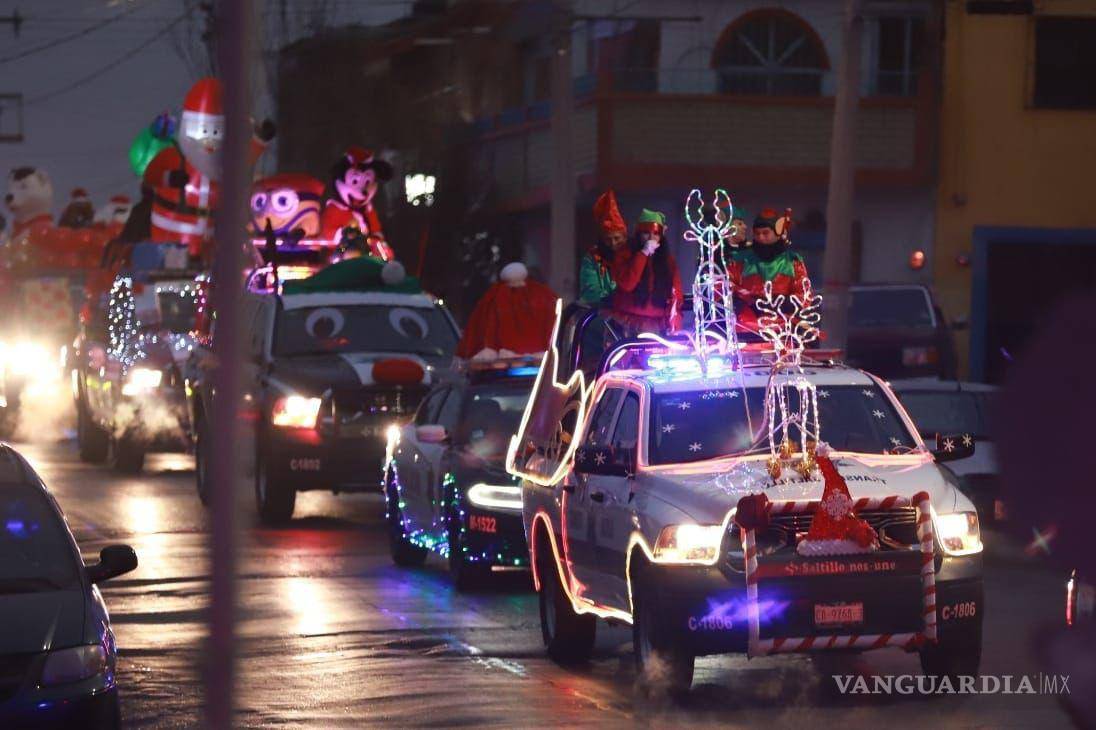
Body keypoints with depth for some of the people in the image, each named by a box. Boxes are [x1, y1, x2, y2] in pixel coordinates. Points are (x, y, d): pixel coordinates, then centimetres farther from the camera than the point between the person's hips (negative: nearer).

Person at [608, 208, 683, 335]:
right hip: (630, 321, -3)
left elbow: (676, 296, 9)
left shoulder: (668, 259, 12)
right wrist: (644, 253, -12)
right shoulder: (624, 254, 3)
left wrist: (674, 325, -8)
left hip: (658, 323, 3)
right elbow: (626, 284, -14)